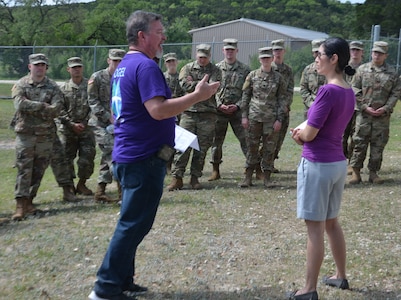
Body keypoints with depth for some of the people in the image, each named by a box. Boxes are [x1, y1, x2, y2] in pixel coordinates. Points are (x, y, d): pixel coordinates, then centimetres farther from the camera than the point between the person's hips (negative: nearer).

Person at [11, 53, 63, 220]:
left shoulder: (53, 87, 6)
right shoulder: (21, 85, 3)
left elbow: (56, 110, -8)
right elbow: (20, 104, -15)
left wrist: (31, 108, -10)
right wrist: (42, 106, -12)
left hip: (46, 134, 2)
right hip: (25, 133, -2)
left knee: (38, 170, 7)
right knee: (24, 169, -6)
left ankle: (29, 200, 19)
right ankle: (21, 205, -6)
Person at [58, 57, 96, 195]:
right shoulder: (64, 88, 4)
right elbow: (60, 110, 1)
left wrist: (84, 123, -9)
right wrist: (72, 124, -8)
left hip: (86, 129, -1)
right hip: (68, 130, 1)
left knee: (87, 158, -1)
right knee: (67, 158, 4)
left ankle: (81, 184, 15)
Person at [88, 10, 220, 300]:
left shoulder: (124, 66, 15)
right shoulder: (145, 66, -17)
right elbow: (158, 109, -28)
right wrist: (197, 95, -22)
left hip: (129, 154, 10)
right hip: (145, 157, -10)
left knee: (132, 222, 17)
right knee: (134, 224, -3)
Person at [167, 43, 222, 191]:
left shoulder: (215, 71, 8)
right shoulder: (187, 68, 9)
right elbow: (185, 85, -8)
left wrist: (194, 83, -6)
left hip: (207, 114, 0)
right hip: (189, 111, 0)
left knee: (202, 148, 3)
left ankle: (195, 178, 12)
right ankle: (177, 178, -2)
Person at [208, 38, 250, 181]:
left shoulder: (244, 69, 5)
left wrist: (237, 105, -10)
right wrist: (219, 105, -8)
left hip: (238, 110, -1)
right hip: (219, 110, 1)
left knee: (245, 139, -2)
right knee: (216, 139, 4)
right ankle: (216, 170, 14)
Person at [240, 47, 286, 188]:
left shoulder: (278, 78, 3)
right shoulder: (252, 75, 3)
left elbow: (282, 99, 3)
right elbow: (245, 96, 6)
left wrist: (279, 119, -3)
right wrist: (244, 116, 0)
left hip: (271, 118, 0)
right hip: (254, 117, 0)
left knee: (269, 148, 4)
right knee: (252, 147, 3)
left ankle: (266, 177, 13)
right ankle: (248, 177, 10)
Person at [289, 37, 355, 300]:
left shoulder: (328, 91, -21)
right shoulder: (349, 92, 7)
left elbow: (309, 134, -18)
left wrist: (299, 132, 4)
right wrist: (304, 131, 1)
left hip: (318, 164, -9)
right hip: (338, 163, 9)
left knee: (315, 227, 0)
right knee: (332, 222, 21)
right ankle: (341, 276, 33)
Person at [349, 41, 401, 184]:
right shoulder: (362, 70, 3)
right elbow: (355, 91, 1)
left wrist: (385, 108, -8)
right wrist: (365, 107, -8)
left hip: (382, 116, 1)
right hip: (363, 114, -1)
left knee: (378, 145, 6)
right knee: (359, 143, 0)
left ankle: (373, 172, 16)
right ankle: (356, 172, 8)